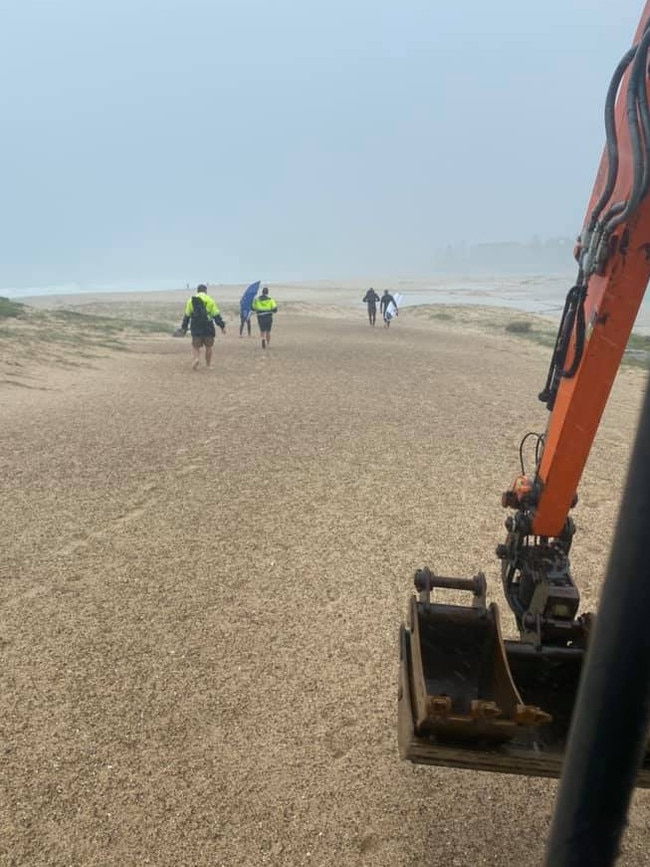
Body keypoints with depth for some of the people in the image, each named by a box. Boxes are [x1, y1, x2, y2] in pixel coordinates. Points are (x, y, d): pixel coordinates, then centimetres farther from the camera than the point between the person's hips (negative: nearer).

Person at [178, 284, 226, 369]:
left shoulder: (191, 301, 7)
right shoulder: (210, 300, -1)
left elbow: (187, 316, 10)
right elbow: (216, 315, -2)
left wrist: (184, 327, 18)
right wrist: (222, 326, 3)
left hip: (195, 328, 1)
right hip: (208, 328, -1)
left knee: (195, 346, 9)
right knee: (208, 347, 13)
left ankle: (196, 358, -19)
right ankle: (208, 365, 19)